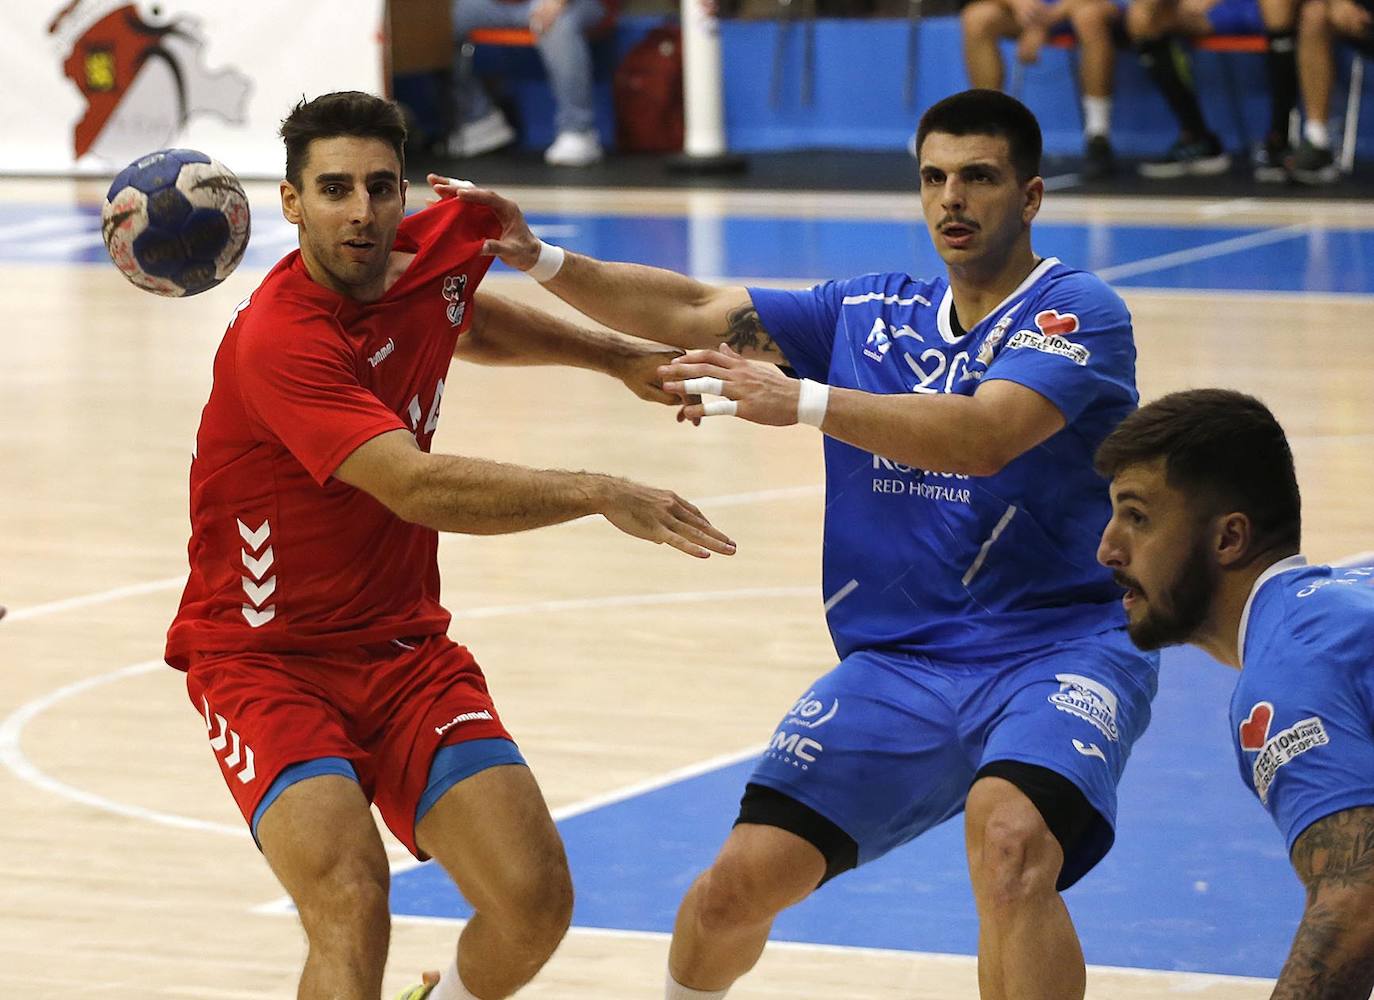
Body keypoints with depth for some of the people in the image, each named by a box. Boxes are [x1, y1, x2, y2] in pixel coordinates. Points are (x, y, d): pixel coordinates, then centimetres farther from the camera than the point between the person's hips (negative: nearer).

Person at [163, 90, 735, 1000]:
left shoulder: (436, 254, -2)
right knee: (350, 895, -30)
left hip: (404, 649, 6)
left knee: (535, 900, -8)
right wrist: (600, 495, -39)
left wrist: (621, 358, 25)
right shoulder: (278, 342, -25)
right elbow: (417, 487, -37)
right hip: (266, 659, -6)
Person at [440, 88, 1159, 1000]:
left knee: (1009, 839, -37)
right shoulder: (871, 314, 13)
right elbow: (693, 311, 12)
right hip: (898, 662, 5)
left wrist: (803, 400, -34)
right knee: (739, 884, -9)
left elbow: (983, 437, -24)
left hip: (1060, 647, -5)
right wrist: (542, 261, -3)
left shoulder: (1078, 310, -7)